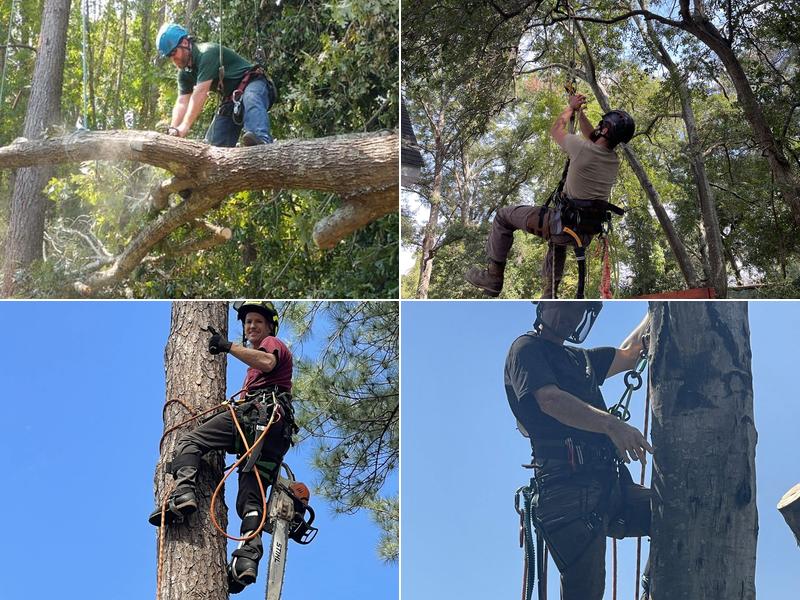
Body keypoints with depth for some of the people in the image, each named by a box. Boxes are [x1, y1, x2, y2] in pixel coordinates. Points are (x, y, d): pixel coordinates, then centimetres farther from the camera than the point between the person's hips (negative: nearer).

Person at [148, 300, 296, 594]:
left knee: (190, 441, -8)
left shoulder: (273, 343, 15)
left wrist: (228, 346, -10)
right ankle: (247, 558, -21)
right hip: (279, 431, 9)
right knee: (251, 497, -3)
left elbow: (268, 362, -11)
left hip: (256, 413, -9)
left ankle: (183, 492, -33)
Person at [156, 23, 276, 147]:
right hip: (232, 99, 10)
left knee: (252, 101, -44)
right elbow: (182, 103, -1)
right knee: (214, 143, -3)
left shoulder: (207, 53, -21)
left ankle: (263, 142, -71)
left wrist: (184, 127, -33)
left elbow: (200, 93, -28)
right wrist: (173, 130, -19)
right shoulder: (185, 73, 7)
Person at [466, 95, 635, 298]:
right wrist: (580, 112, 30)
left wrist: (571, 107, 20)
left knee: (504, 215, 10)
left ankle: (493, 277, 13)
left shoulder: (582, 149, -18)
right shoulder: (614, 160, 1)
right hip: (588, 234, 7)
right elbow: (594, 138, 25)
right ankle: (550, 295, 36)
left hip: (566, 227, -7)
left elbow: (556, 130, 4)